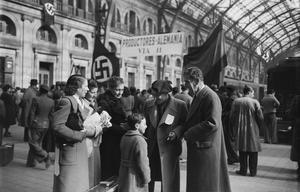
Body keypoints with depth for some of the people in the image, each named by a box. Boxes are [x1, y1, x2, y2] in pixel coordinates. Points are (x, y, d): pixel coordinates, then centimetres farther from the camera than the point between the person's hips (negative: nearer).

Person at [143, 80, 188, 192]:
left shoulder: (180, 105, -6)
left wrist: (176, 132, -16)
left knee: (168, 180, 3)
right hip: (151, 148, 4)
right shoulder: (148, 105, 6)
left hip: (169, 148, -4)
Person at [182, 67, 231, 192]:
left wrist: (187, 134, -18)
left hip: (205, 150, -9)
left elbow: (212, 123, -25)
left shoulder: (211, 97, -18)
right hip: (196, 147, 9)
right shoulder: (198, 96, 14)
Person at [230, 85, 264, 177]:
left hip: (240, 130, 2)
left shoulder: (236, 101, -1)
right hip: (253, 130, -1)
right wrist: (259, 127, 10)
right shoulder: (255, 102, -7)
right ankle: (253, 171, 14)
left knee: (242, 151, 9)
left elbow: (232, 116, 1)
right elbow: (260, 117, -6)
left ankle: (243, 170, 14)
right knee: (253, 151, 8)